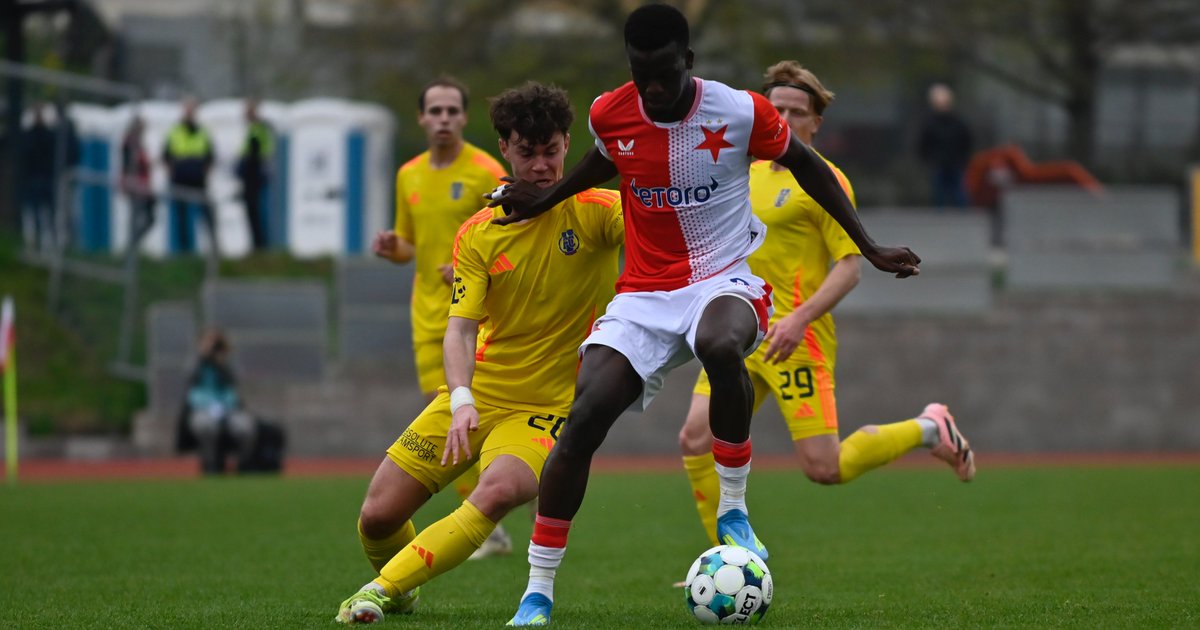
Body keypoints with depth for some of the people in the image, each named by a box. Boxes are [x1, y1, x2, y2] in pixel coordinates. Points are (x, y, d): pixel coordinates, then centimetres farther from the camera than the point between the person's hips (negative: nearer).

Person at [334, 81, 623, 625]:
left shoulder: (594, 211, -8)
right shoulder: (477, 235, 0)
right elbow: (461, 330, -8)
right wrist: (461, 400, -26)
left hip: (546, 406, -4)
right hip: (476, 393, 4)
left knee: (498, 492, -34)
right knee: (378, 516, 0)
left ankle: (382, 589, -23)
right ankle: (398, 595, 33)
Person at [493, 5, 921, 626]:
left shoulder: (741, 112, -12)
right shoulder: (610, 115, -4)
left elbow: (807, 166, 5)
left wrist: (869, 249, 6)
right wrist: (545, 198, 18)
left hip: (725, 280, -3)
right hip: (643, 293, 3)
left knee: (720, 347, -41)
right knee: (583, 417, -17)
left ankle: (733, 510, -18)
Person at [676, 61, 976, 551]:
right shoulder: (751, 173, 16)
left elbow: (849, 267, -13)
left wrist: (799, 318, -25)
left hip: (793, 340, -7)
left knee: (824, 468, -11)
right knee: (696, 440, -5)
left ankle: (928, 429, 13)